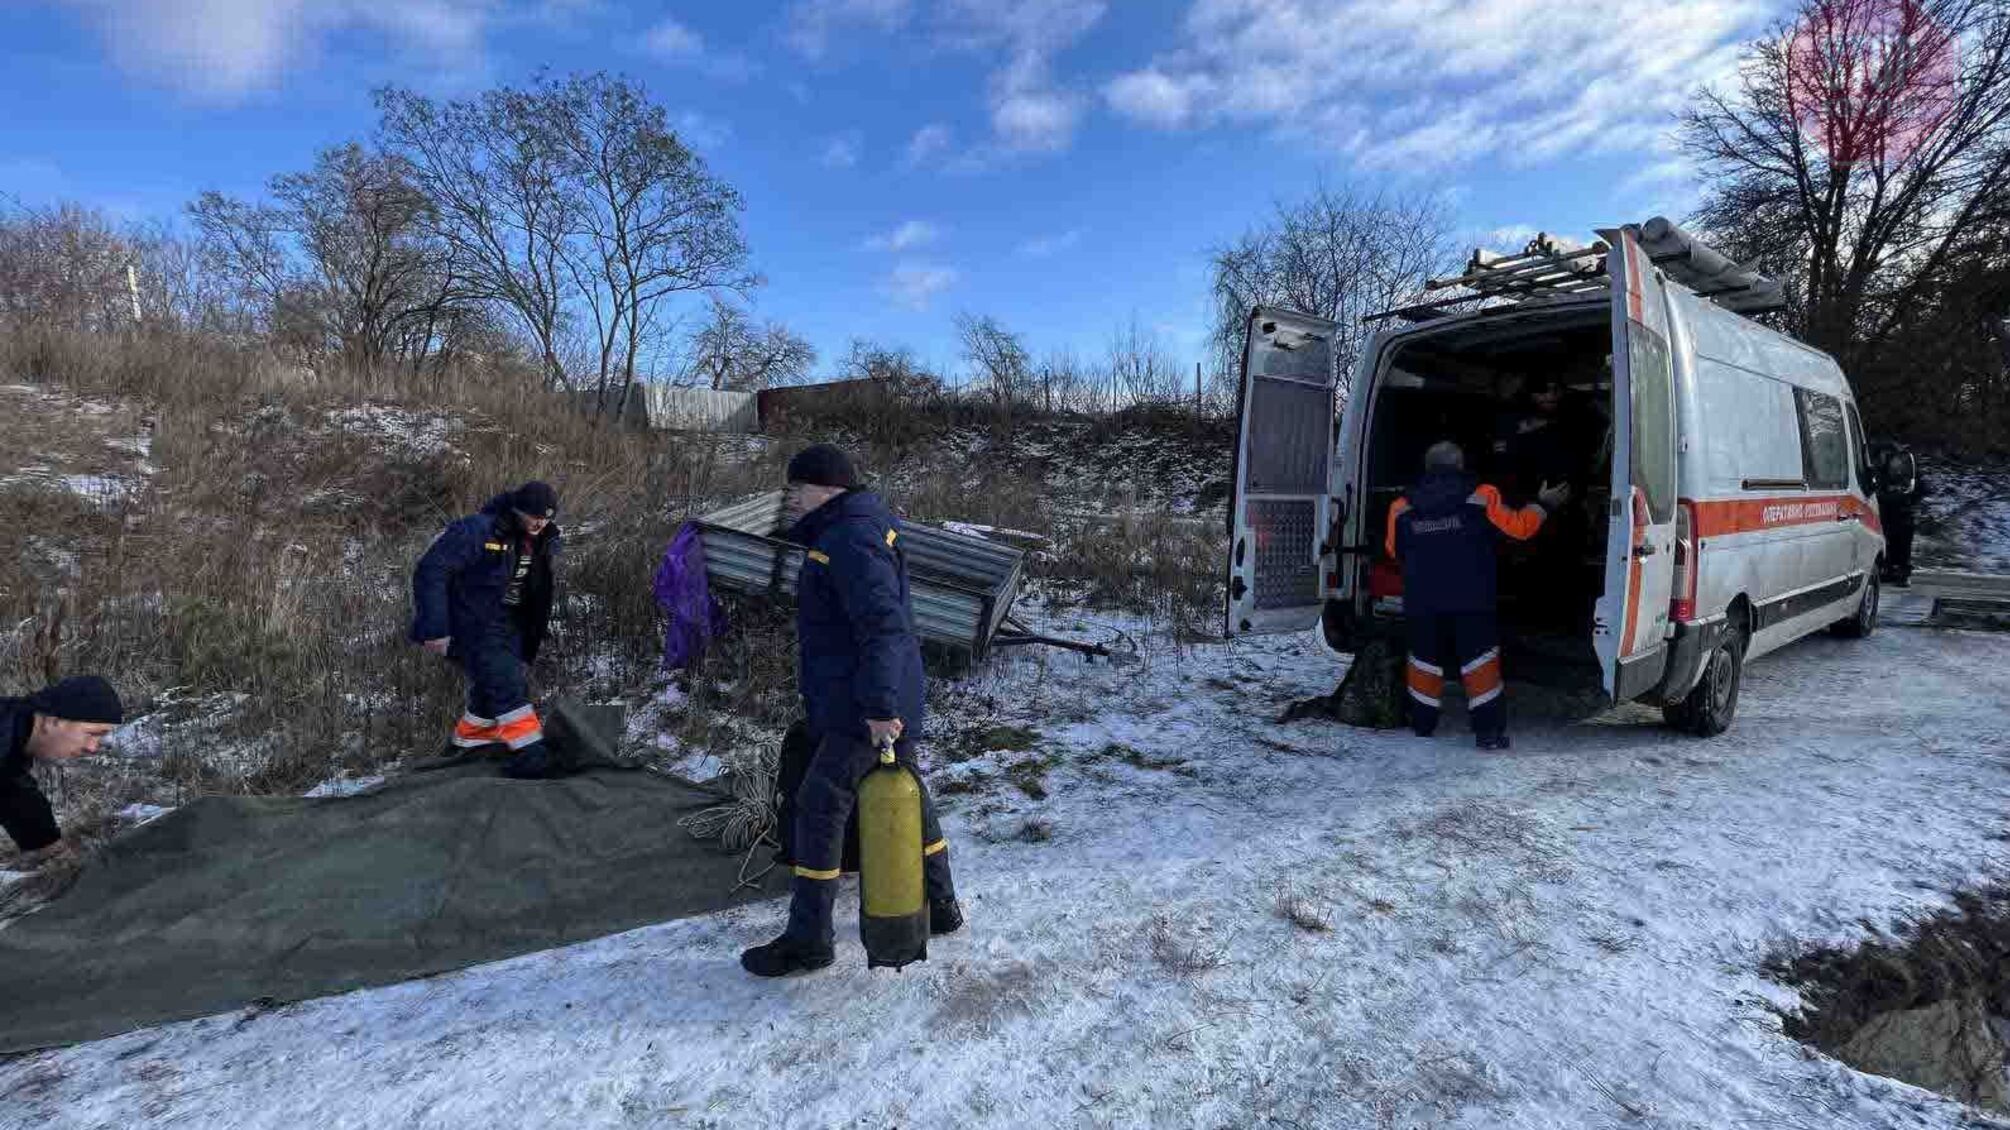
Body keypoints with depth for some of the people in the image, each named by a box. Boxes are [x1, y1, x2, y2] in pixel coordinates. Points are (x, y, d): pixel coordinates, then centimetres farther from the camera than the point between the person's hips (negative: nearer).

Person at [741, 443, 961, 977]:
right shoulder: (856, 529, 15)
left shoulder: (849, 539, -19)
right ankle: (940, 906, 33)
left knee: (819, 809, -1)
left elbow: (883, 624, -29)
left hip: (860, 712, -11)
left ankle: (807, 940, 11)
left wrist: (878, 706, -30)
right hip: (887, 703, 11)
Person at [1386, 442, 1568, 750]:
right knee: (1479, 660, 4)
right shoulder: (1482, 497, -1)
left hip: (1421, 600, 2)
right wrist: (1542, 505, 22)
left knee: (1424, 658, 14)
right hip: (1470, 599, -2)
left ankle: (1422, 722, 22)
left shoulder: (1402, 508, 5)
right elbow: (1518, 527, 5)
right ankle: (1489, 730, 3)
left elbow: (1394, 551, 15)